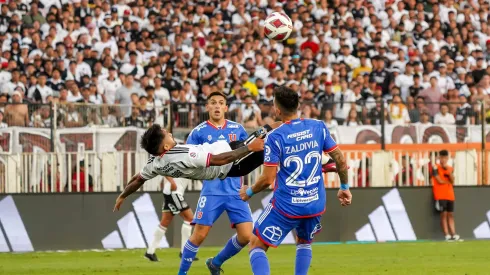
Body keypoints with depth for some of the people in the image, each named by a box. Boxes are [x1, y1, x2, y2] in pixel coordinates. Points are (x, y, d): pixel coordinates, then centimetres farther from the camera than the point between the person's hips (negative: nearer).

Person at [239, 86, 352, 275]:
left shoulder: (274, 137, -13)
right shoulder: (318, 127, -2)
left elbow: (268, 179, -14)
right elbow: (340, 161, 2)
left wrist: (249, 192, 5)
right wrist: (344, 187, 18)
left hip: (286, 206, -4)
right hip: (315, 204, 5)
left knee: (257, 245, 7)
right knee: (304, 243, 31)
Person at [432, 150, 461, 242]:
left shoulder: (450, 168, 15)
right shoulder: (436, 167, -3)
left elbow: (452, 181, 2)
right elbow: (439, 181, -10)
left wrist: (448, 170, -9)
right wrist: (448, 182, 4)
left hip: (450, 195, 6)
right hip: (440, 195, -6)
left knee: (450, 215, 3)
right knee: (444, 214, -10)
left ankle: (454, 235, -1)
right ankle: (447, 235, -13)